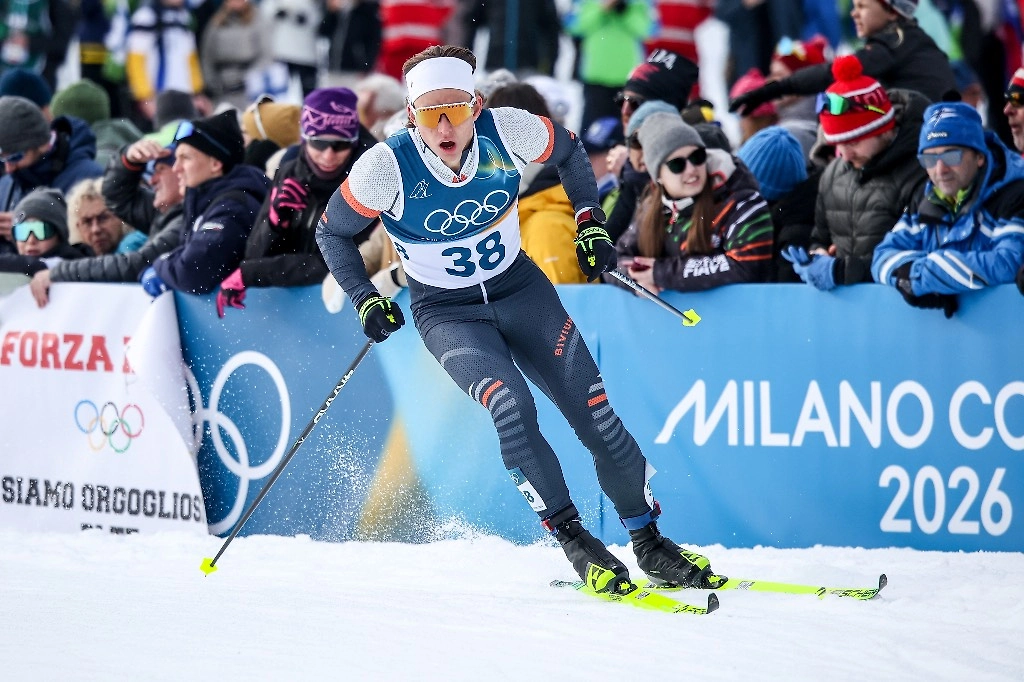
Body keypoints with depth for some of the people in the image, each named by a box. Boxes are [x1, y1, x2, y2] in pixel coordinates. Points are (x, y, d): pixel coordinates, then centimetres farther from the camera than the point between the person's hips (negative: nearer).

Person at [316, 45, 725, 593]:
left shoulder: (507, 133, -18)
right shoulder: (388, 167, -23)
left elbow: (568, 153, 5)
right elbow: (332, 232, -5)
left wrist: (589, 223, 0)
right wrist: (365, 301, -12)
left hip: (520, 289, 2)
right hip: (446, 313, -2)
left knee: (595, 413, -6)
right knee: (511, 408, -28)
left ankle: (649, 543, 8)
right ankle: (573, 541, -17)